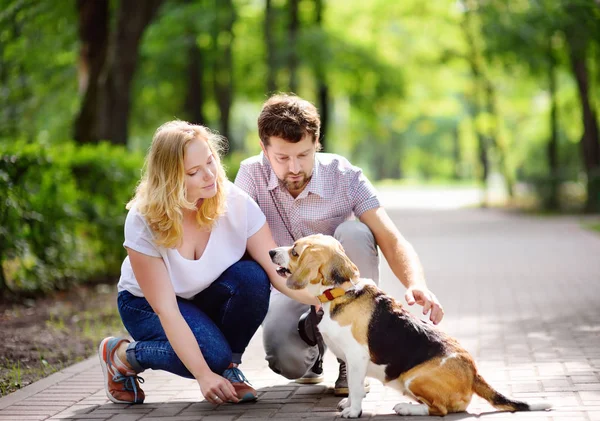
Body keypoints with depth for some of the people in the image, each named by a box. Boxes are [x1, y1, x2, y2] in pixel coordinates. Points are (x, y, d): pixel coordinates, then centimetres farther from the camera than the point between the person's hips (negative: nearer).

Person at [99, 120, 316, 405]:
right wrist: (204, 375, -38)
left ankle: (230, 365, -5)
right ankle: (122, 355, -3)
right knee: (212, 353, -31)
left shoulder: (235, 203, -25)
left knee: (251, 277, -30)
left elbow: (277, 271, -24)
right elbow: (165, 309, -31)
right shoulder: (143, 221, -30)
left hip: (208, 296, 3)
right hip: (147, 302, -3)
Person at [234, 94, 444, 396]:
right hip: (289, 289, -1)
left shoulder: (344, 176, -18)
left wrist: (416, 284, -47)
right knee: (287, 360, -33)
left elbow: (391, 241, -25)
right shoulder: (251, 175, -15)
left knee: (354, 232, -32)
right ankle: (313, 351, 10)